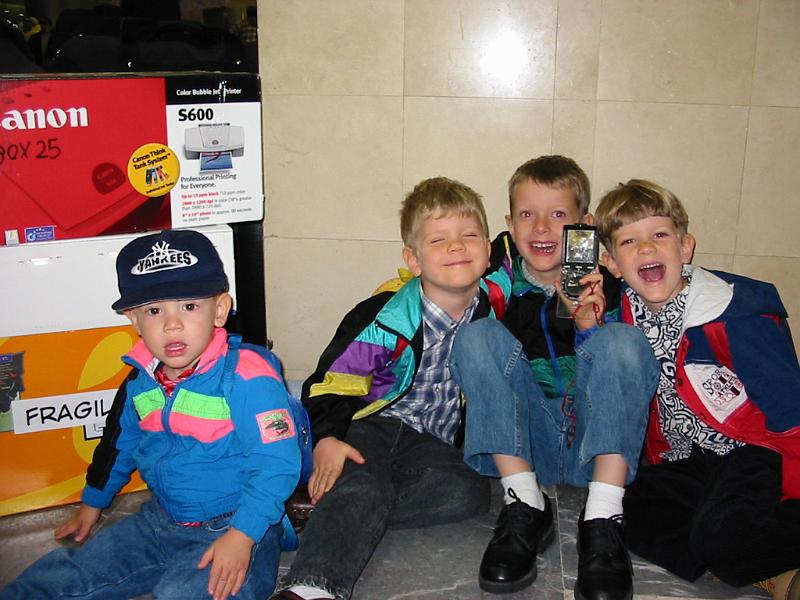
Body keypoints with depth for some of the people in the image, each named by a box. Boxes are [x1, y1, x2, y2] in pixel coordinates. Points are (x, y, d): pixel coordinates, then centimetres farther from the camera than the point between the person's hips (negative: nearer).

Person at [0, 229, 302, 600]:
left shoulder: (246, 379, -22)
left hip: (233, 528, -6)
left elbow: (277, 463, -24)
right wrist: (92, 503, 31)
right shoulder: (140, 382, 2)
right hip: (160, 521, 7)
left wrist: (242, 535, -29)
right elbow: (119, 445, 21)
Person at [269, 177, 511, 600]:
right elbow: (333, 376, -9)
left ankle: (330, 513, -27)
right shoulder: (392, 317, -14)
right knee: (363, 482, -35)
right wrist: (326, 437, -23)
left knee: (469, 492, -28)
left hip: (432, 442, 4)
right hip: (369, 425, -3)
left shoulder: (495, 301, -3)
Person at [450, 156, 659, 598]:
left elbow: (619, 361, -6)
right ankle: (525, 508, -22)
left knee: (623, 338, -23)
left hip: (598, 448, -1)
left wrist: (590, 328, -25)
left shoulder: (602, 280, -3)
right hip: (520, 445, 1)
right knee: (479, 334, -18)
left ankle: (602, 520, -29)